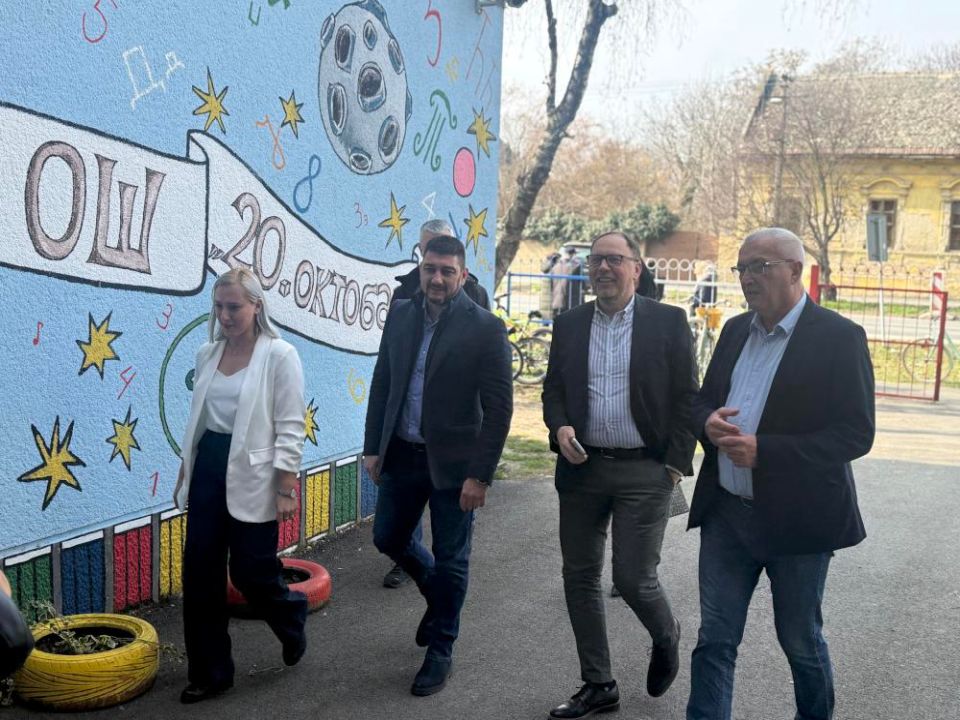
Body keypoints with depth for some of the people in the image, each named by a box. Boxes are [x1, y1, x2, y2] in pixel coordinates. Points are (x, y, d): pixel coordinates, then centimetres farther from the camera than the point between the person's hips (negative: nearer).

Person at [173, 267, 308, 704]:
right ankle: (209, 672, 19)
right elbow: (197, 419, 15)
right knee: (200, 574, 5)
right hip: (207, 469, 6)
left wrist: (287, 490, -15)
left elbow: (291, 428, -12)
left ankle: (291, 619, 35)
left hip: (250, 476, -5)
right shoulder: (207, 354, 7)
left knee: (251, 572, 2)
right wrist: (184, 475, 16)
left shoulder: (279, 355, -9)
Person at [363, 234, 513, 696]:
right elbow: (381, 383, 10)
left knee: (450, 561, 7)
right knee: (388, 538, 17)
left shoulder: (486, 328, -13)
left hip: (453, 462, -5)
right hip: (401, 454, 5)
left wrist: (480, 475, -16)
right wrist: (373, 447, 6)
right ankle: (437, 593, 45)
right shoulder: (400, 315, 3)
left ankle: (440, 650, 26)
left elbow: (498, 407, -14)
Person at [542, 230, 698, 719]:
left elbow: (686, 397, -2)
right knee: (579, 577, 9)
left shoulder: (668, 322, -2)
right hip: (582, 467, 4)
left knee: (633, 577, -5)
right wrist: (560, 426, -7)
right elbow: (553, 388, 13)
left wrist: (676, 463, -7)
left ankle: (666, 637, 31)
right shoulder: (569, 325, 8)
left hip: (644, 472, -4)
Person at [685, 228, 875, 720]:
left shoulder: (839, 337, -11)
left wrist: (764, 451, -23)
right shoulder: (735, 330, 8)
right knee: (715, 640, 6)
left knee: (801, 641, 15)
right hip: (726, 513, 5)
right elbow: (703, 403, 16)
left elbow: (856, 434, -16)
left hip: (796, 518, -4)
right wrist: (708, 422, -9)